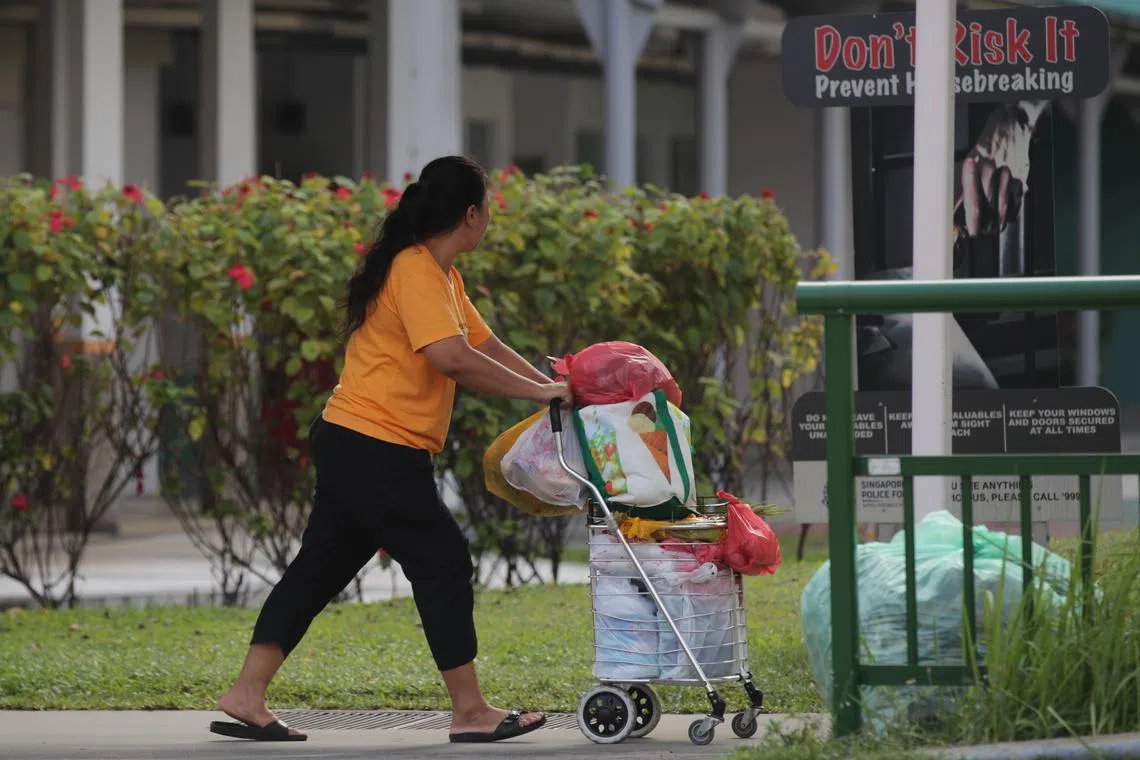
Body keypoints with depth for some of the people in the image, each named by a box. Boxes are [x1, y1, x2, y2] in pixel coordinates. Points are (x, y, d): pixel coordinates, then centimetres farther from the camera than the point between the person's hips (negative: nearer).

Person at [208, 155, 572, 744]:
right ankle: (470, 713, 5)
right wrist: (536, 392, -19)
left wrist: (552, 387, 11)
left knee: (321, 567, 9)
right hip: (377, 448, -10)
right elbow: (453, 358, -26)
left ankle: (246, 698, 8)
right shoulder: (416, 270, -16)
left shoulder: (442, 275, 17)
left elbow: (483, 344, 19)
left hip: (350, 446, 10)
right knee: (443, 562, -3)